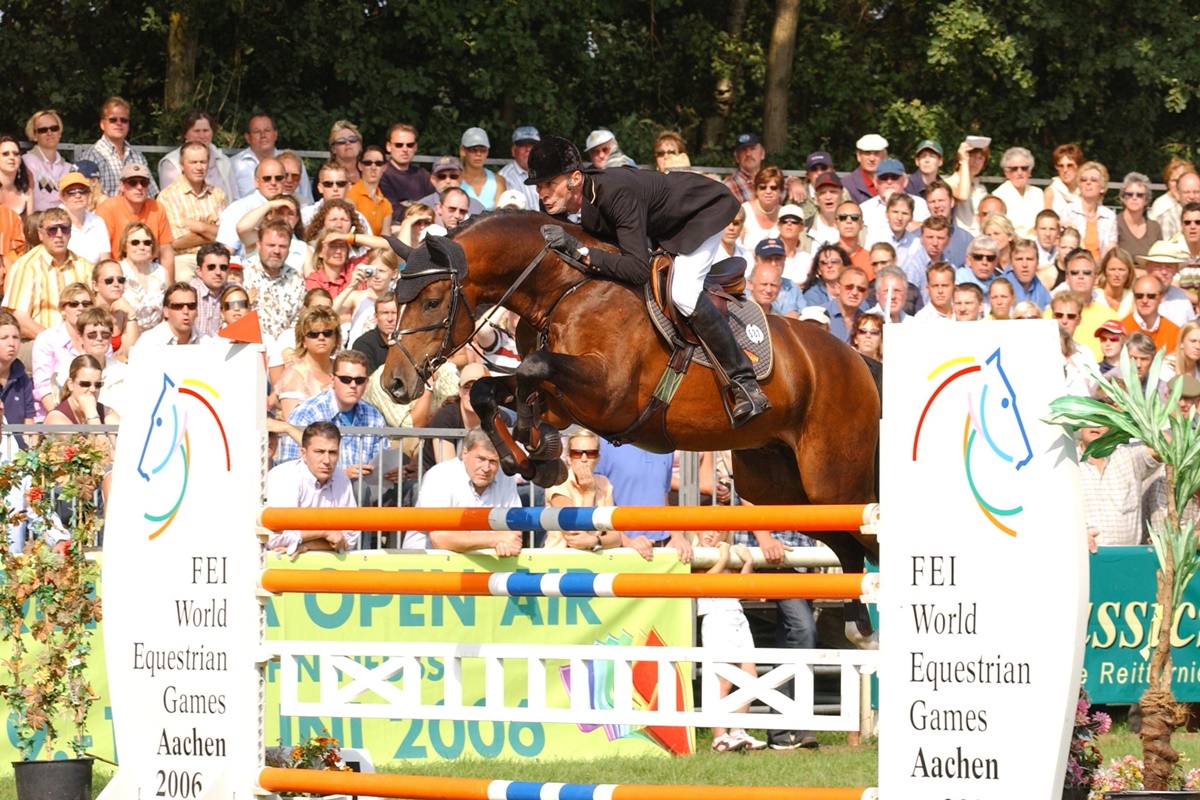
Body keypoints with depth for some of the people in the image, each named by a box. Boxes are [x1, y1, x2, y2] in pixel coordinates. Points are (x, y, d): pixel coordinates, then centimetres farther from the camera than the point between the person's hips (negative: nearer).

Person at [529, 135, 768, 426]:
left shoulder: (616, 193, -41)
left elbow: (638, 268, -46)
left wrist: (580, 252, -51)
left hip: (704, 210, -9)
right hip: (662, 231, 9)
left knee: (682, 292, -29)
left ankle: (744, 381, -20)